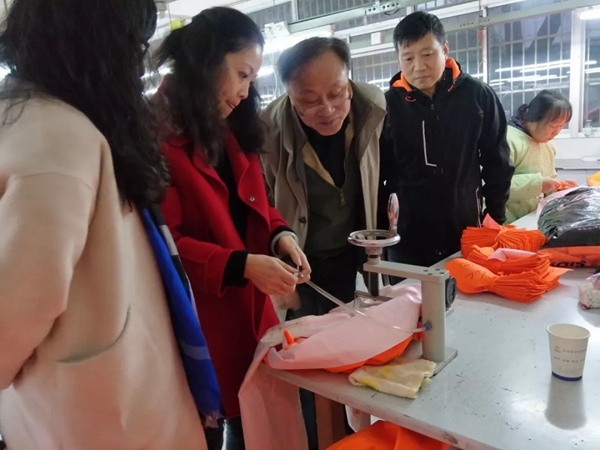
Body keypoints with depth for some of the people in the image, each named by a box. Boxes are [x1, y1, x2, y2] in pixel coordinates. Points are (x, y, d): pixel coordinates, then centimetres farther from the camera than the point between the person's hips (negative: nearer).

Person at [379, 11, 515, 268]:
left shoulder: (479, 97, -3)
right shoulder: (388, 105, -5)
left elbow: (497, 162, 6)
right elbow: (375, 174, 0)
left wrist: (496, 217, 4)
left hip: (467, 235, 1)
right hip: (408, 240, -1)